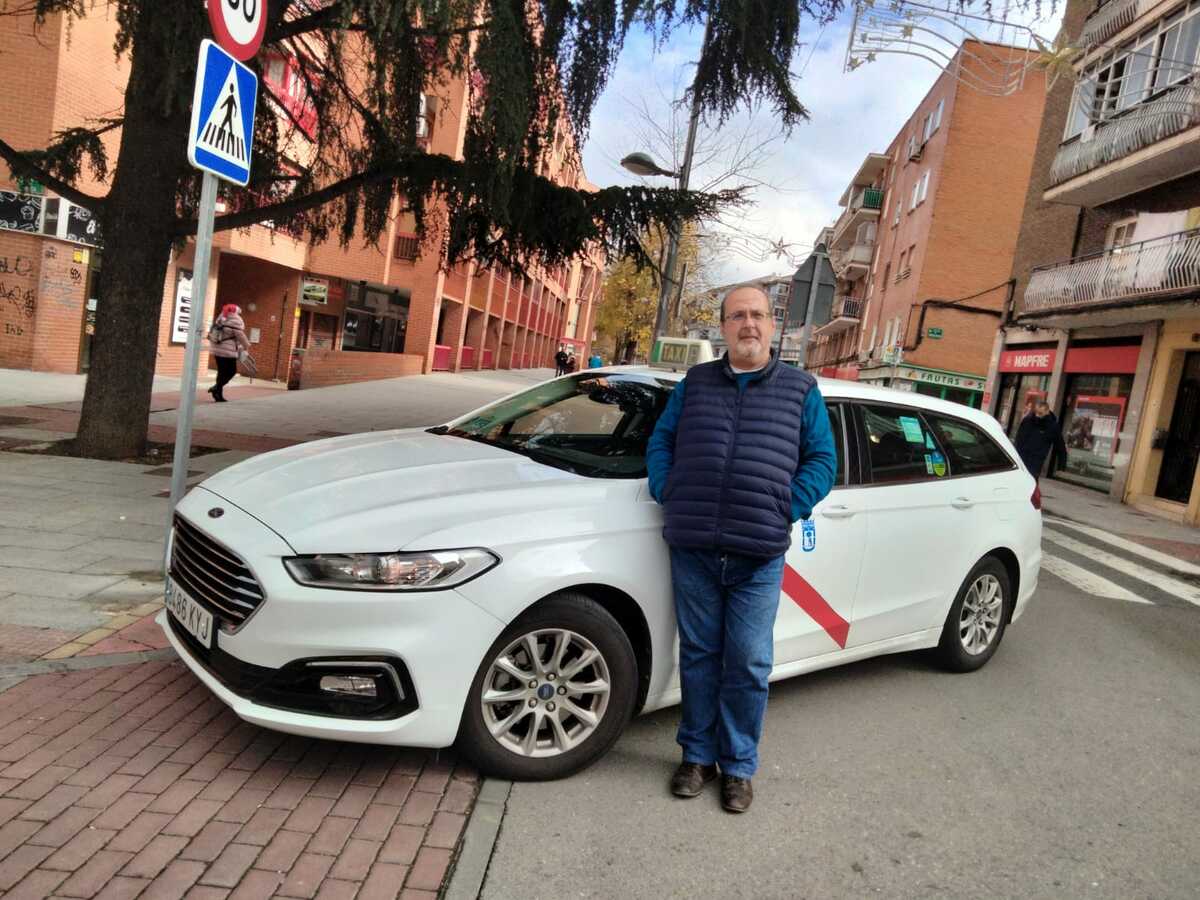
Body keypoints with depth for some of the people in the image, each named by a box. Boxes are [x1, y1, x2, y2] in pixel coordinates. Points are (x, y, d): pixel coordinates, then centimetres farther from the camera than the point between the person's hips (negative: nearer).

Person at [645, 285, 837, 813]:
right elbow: (660, 442, 14)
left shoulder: (801, 390, 8)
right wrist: (667, 495, -1)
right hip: (692, 548, 2)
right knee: (699, 656, 11)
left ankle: (739, 766, 22)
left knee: (748, 664, 5)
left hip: (759, 555, -1)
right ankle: (698, 755, 27)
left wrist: (786, 511, -6)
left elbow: (823, 461, 6)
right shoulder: (695, 383, 13)